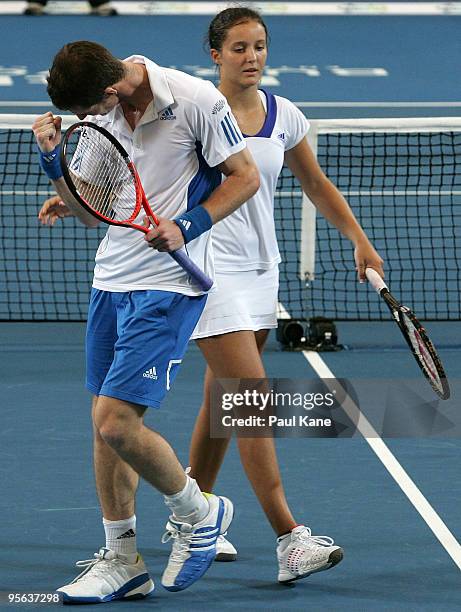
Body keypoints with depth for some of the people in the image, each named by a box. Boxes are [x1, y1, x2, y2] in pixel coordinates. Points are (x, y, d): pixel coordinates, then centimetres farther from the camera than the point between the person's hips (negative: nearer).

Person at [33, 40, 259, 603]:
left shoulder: (195, 100, -15)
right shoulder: (101, 115, 5)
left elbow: (245, 177, -5)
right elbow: (89, 212, 12)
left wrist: (186, 227, -17)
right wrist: (54, 162, -5)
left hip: (169, 284, -7)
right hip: (111, 280, 7)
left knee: (116, 423, -14)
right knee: (105, 422, 8)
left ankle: (198, 513, 11)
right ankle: (121, 561, 20)